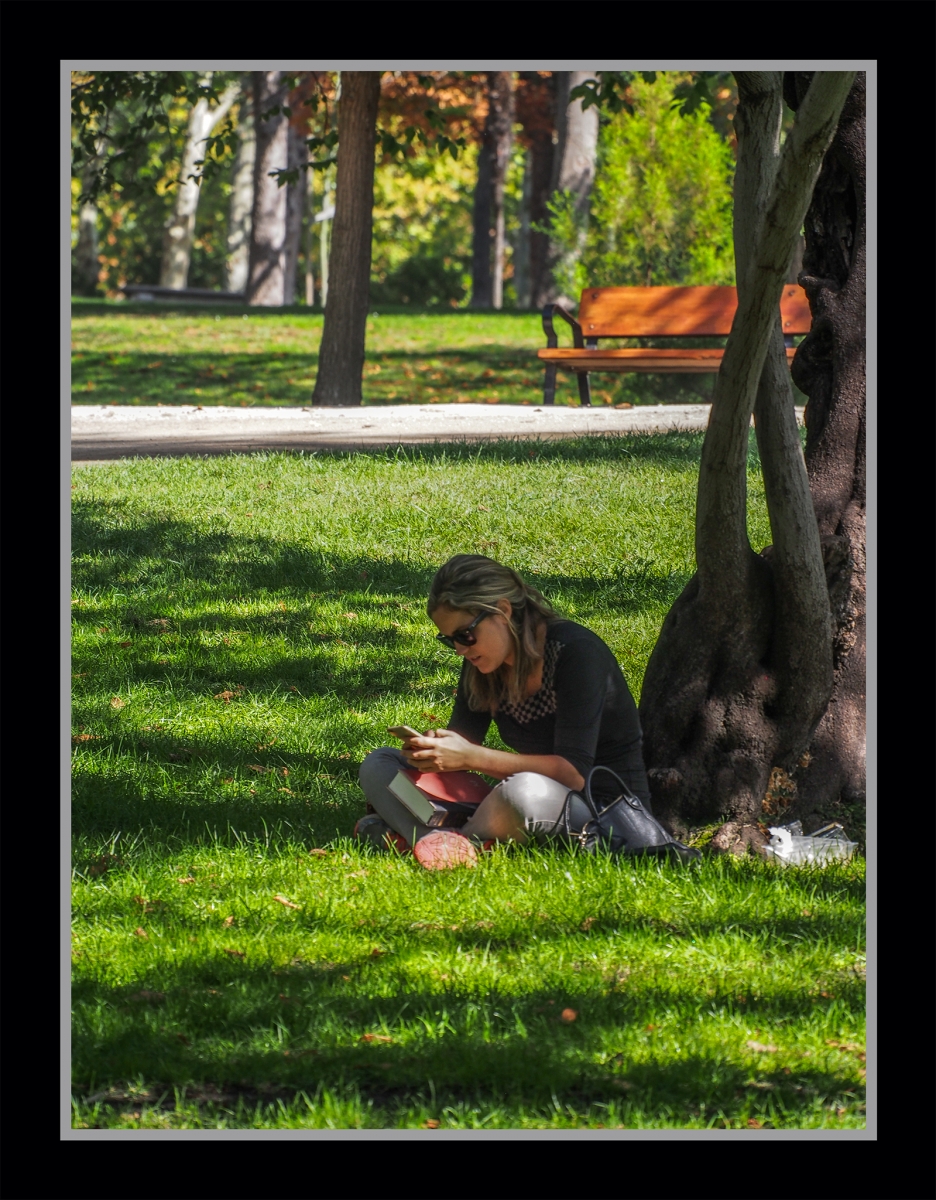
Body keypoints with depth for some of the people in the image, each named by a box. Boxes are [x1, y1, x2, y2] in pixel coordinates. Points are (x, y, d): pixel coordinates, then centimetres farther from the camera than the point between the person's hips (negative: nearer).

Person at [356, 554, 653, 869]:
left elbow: (573, 773, -24)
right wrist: (433, 746, -21)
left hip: (606, 806, -7)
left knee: (526, 793, -43)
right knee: (378, 766, -3)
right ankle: (434, 842, -33)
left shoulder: (576, 652, -19)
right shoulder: (483, 659, 3)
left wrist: (472, 757, -31)